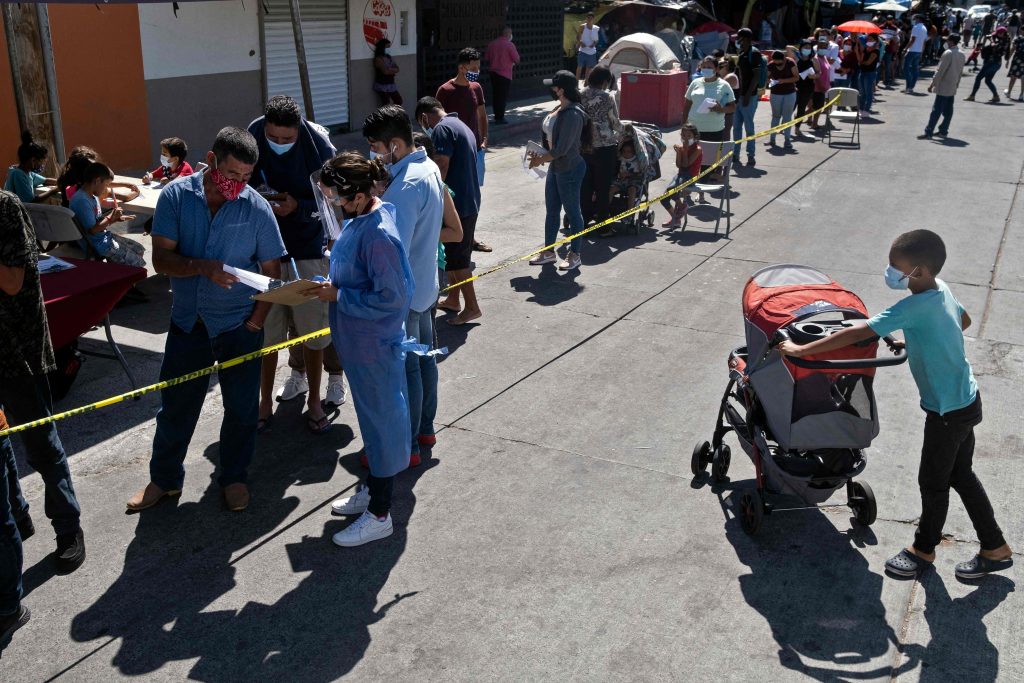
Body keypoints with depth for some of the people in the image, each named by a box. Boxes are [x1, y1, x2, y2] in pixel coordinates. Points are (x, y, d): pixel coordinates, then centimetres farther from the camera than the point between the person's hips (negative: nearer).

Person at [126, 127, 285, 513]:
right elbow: (161, 259, -12)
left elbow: (271, 272, -4)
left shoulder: (257, 208, -10)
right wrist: (203, 267, -30)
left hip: (239, 326, -1)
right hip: (188, 322, 1)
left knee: (241, 408, 10)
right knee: (175, 406, 13)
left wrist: (255, 321, -9)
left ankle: (233, 477, 31)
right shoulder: (176, 196, -8)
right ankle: (164, 478, 32)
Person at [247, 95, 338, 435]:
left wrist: (297, 206, -23)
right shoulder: (251, 140, -9)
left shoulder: (319, 146, -13)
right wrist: (256, 195, -17)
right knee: (266, 331, 8)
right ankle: (265, 403, 24)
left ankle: (314, 402, 25)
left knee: (313, 330, 8)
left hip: (308, 250, -1)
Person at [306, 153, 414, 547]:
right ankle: (373, 490, 41)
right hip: (358, 342, 9)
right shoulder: (357, 220, 2)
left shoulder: (379, 235, -27)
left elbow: (390, 298, -26)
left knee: (381, 420, 5)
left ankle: (379, 515, 20)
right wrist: (331, 287, 0)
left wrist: (337, 296, -19)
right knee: (370, 417, 22)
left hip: (376, 347, -9)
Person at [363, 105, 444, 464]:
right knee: (424, 357, 20)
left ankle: (405, 448, 14)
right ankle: (424, 428, 36)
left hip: (403, 292, -10)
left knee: (405, 368, 1)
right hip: (424, 285, 10)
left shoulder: (407, 185, -26)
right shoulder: (429, 168, 5)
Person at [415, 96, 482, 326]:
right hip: (470, 202, 10)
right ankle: (453, 299, 30)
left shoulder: (442, 129, -14)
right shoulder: (462, 126, 16)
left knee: (456, 259, -1)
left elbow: (441, 169, -21)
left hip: (456, 205, -10)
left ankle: (471, 307, 5)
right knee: (456, 254, 19)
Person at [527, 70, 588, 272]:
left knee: (572, 211, 4)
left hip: (570, 169, -9)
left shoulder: (573, 114, -23)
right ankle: (549, 251, 28)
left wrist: (540, 159, -13)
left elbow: (562, 148, -24)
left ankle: (574, 255, 17)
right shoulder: (560, 109, 5)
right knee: (551, 210, 16)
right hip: (555, 167, 9)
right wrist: (541, 156, 2)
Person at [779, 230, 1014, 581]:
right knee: (960, 475, 22)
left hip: (948, 411, -9)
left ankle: (924, 549, 32)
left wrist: (801, 349, -26)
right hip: (966, 400, 9)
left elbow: (856, 334, -31)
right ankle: (995, 548, 33)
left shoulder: (914, 307, -29)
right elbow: (964, 320, 18)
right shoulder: (941, 288, -2)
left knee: (933, 482, 11)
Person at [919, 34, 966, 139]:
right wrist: (957, 83, 23)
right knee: (948, 110, 11)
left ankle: (928, 131, -10)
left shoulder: (948, 53, -15)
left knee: (936, 110, -9)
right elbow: (961, 71, 14)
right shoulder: (961, 55, 9)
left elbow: (940, 71, -17)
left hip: (943, 87, -8)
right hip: (953, 88, 8)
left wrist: (932, 84, -13)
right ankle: (944, 130, 16)